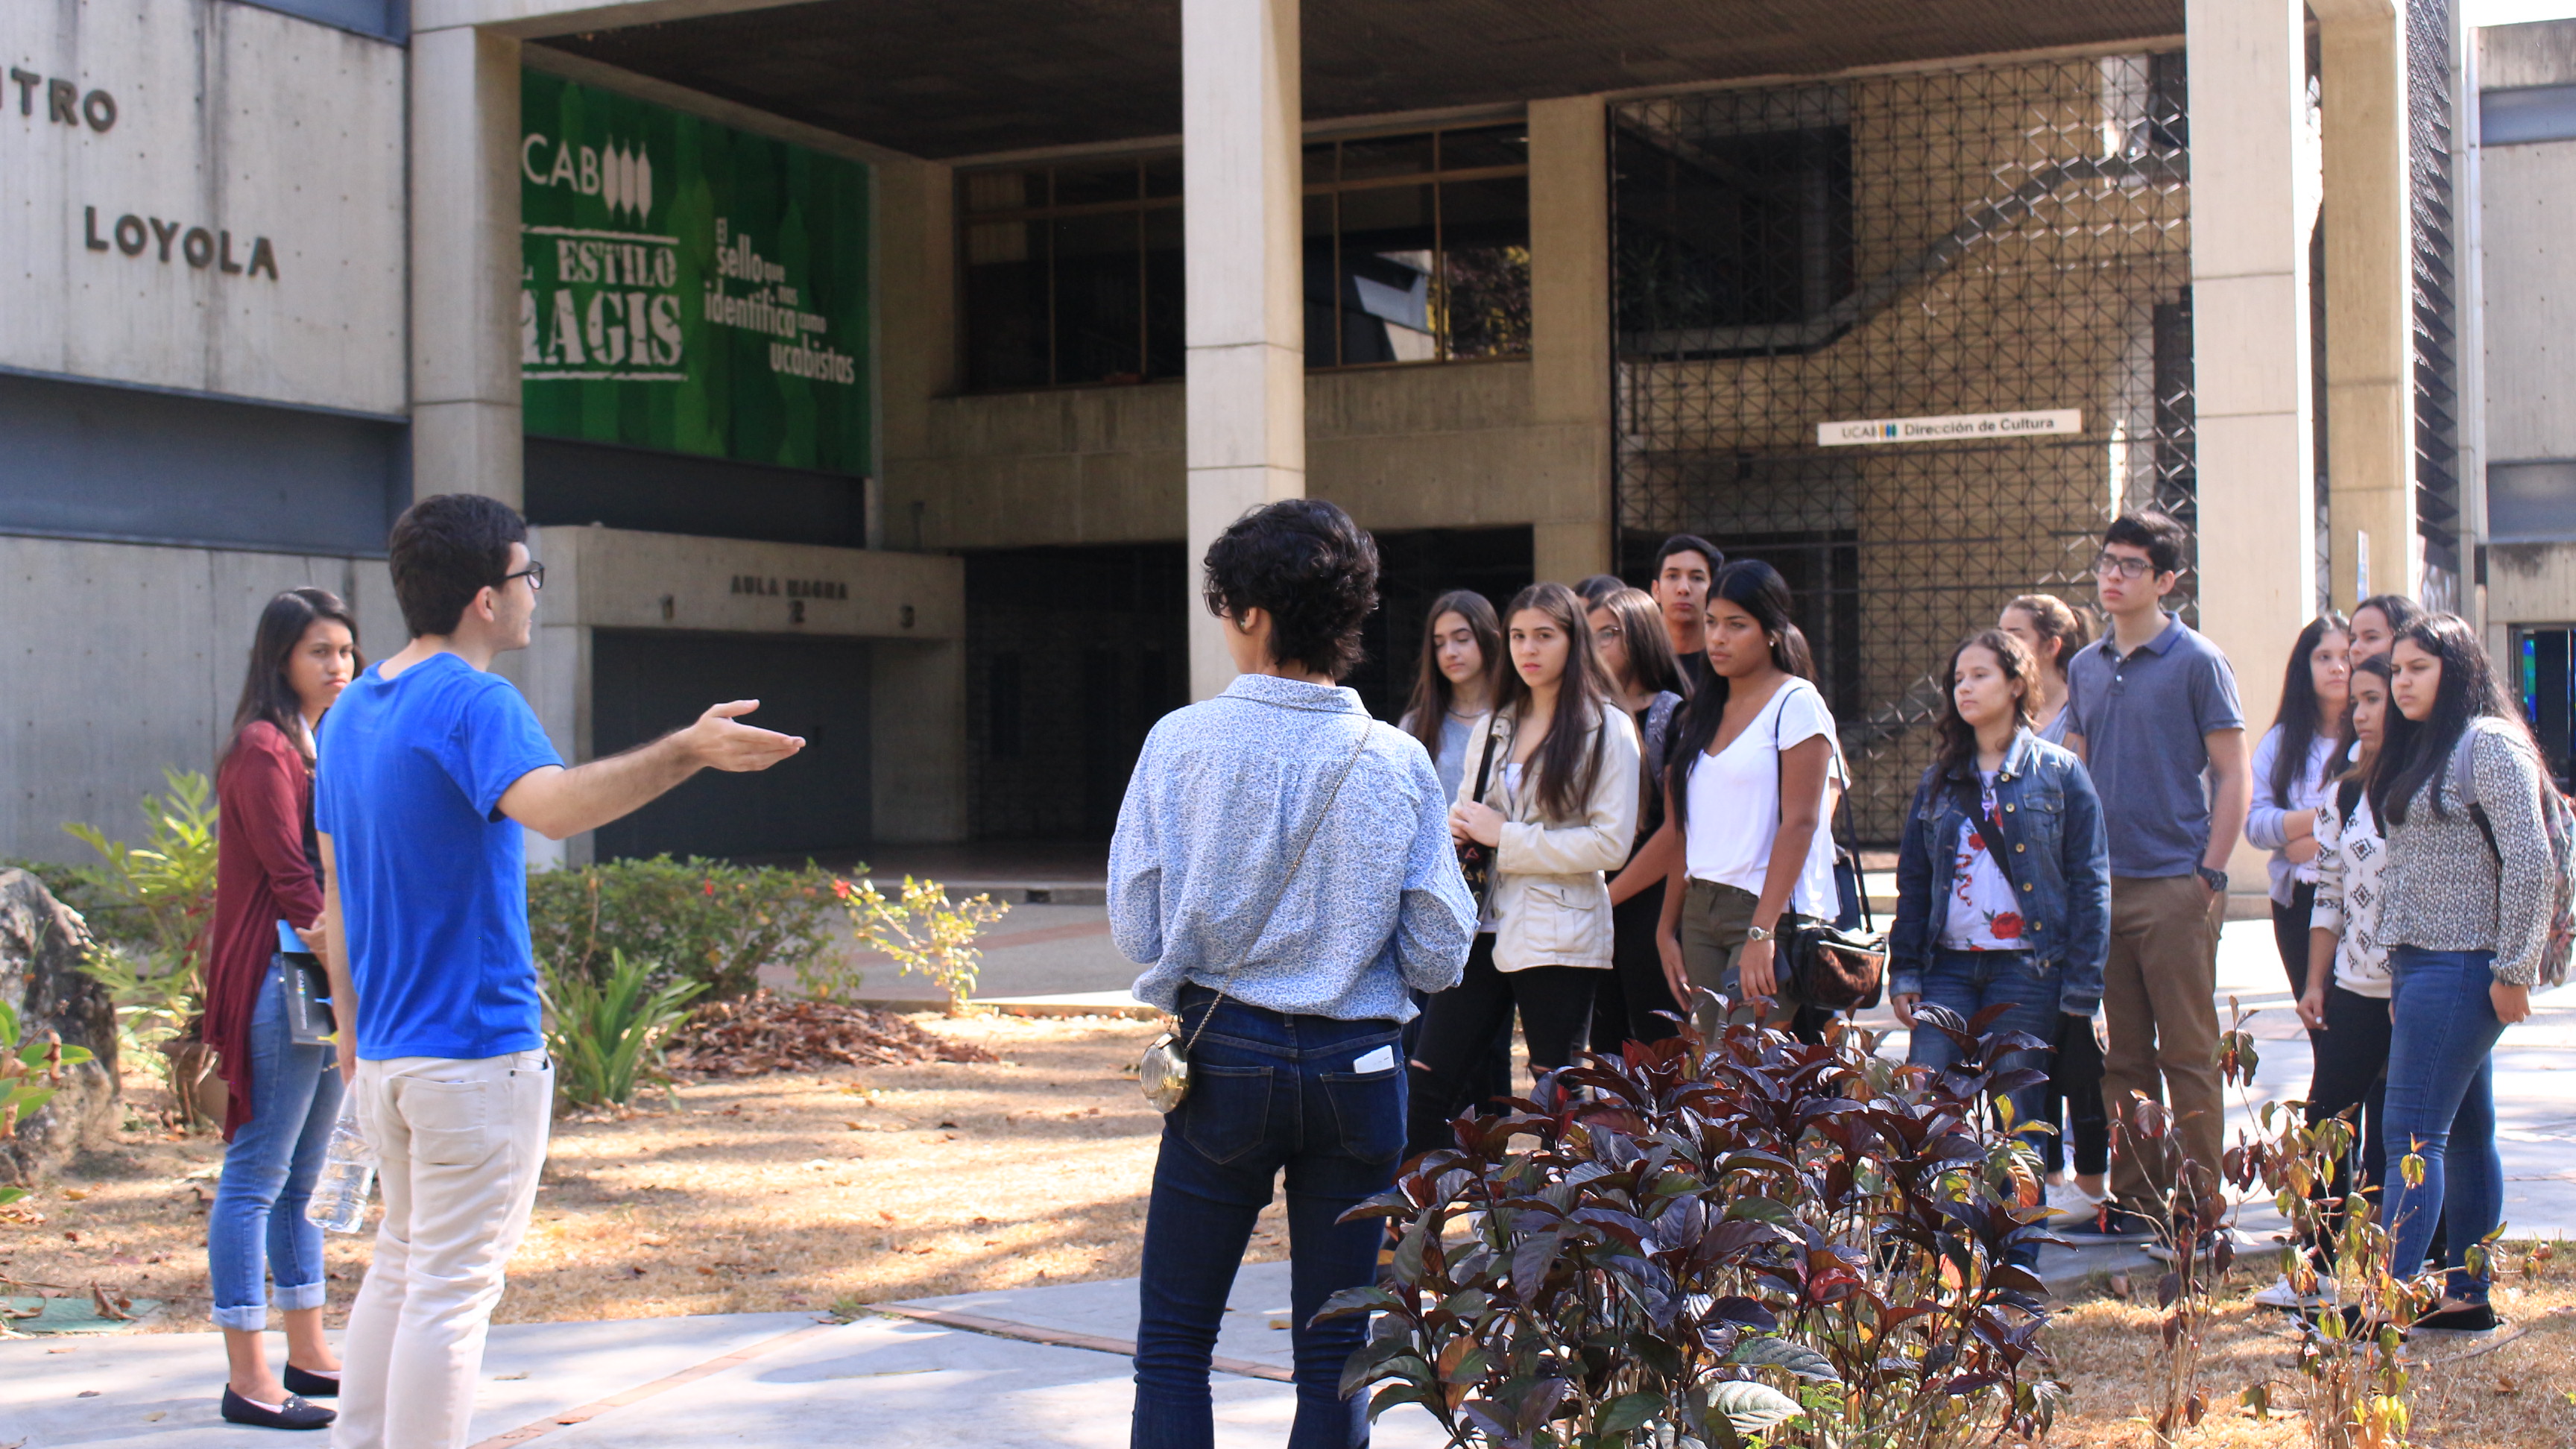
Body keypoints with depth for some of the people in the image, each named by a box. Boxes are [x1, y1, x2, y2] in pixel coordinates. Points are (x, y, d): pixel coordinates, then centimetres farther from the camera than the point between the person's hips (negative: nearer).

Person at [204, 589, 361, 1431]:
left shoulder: (331, 747, 18)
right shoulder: (263, 749, -9)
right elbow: (288, 873, -15)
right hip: (280, 982, -9)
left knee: (304, 1178, 14)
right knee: (256, 1177, -6)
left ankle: (308, 1353, 21)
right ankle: (249, 1380, -4)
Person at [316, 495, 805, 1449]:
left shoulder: (351, 710, 12)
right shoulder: (472, 703, -15)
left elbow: (335, 899, 16)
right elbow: (551, 804, -37)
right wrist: (688, 753, -45)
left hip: (384, 1050, 9)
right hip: (476, 1048, -9)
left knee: (401, 1265, 20)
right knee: (453, 1288, -1)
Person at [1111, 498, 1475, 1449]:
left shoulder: (1184, 741, -8)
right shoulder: (1397, 763, -5)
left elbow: (1137, 928, -7)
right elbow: (1439, 953, -2)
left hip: (1228, 1057, -1)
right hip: (1358, 1067, 1)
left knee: (1174, 1335, 10)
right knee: (1336, 1351, 10)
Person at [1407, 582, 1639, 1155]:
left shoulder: (1606, 730, -3)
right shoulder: (1497, 726, 16)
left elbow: (1612, 844, -12)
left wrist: (1505, 839, -12)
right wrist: (1461, 826, 1)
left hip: (1559, 935, -6)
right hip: (1484, 928, 6)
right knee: (1427, 1084, -1)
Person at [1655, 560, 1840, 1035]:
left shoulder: (1796, 703, -5)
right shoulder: (1705, 711, 17)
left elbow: (1799, 823, -13)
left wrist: (1762, 932, -20)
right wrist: (1668, 928, 11)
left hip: (1775, 914, -7)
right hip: (1700, 915, 7)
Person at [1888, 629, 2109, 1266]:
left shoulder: (2060, 774, 2)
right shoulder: (1939, 781, 13)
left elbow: (2090, 883, -1)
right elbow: (1912, 880, 14)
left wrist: (2082, 986, -7)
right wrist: (1905, 971, 5)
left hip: (2027, 970, -3)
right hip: (1948, 967, 3)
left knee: (2014, 1119, 1)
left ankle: (2017, 1267, 11)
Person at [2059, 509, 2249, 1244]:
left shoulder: (2197, 661, -3)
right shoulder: (2086, 667, 13)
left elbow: (2232, 776, -4)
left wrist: (2210, 875, -11)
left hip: (2174, 885, -6)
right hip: (2103, 883, 6)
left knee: (2188, 1052, -2)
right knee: (2124, 1056, 9)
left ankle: (2198, 1203, 4)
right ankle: (2136, 1199, 16)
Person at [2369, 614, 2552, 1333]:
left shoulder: (2489, 744, -10)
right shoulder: (2420, 750, 18)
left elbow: (2531, 863, -16)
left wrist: (2514, 968, -17)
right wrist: (2400, 977, 16)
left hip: (2461, 969, -9)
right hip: (2418, 963, 9)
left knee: (2414, 1133, -11)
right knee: (2465, 1133, 11)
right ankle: (2467, 1296, 15)